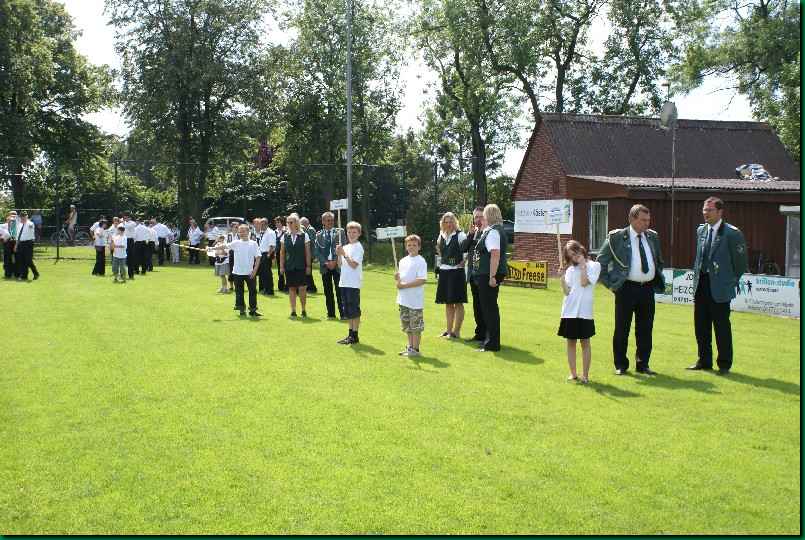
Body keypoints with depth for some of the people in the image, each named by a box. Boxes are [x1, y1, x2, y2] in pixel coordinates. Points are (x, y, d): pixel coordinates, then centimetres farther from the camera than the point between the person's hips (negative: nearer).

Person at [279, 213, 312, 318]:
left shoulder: (304, 236, 0)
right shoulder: (285, 236, 6)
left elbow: (307, 252, 1)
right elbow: (282, 252, 9)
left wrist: (308, 266, -2)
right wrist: (281, 266, 4)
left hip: (301, 266, -2)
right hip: (289, 266, 2)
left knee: (302, 288, -6)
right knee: (291, 288, 5)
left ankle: (303, 310, 9)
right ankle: (293, 311, 12)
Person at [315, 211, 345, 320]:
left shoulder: (339, 232, 4)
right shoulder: (319, 235, 8)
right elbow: (317, 251, 5)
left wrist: (335, 261, -11)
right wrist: (326, 262, -8)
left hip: (337, 265, -2)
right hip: (325, 266, 2)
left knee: (339, 290, -6)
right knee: (328, 291, 6)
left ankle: (343, 314, -4)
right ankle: (331, 313, 13)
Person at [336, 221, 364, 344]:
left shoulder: (358, 247, -8)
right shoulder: (345, 247, 14)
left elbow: (354, 265, -16)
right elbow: (341, 264, 14)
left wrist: (344, 254, -18)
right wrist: (339, 255, -2)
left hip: (353, 283, -8)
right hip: (344, 282, 8)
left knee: (354, 311, -3)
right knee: (347, 311, 12)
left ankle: (355, 336, 2)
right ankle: (350, 334, 19)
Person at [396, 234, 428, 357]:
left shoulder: (421, 261, -10)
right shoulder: (403, 261, 13)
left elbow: (422, 280, -18)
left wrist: (405, 285, -18)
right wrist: (397, 277, -3)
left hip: (415, 300, -7)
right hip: (404, 299, 7)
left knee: (416, 325, -2)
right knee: (407, 324, 15)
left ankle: (415, 349, 5)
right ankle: (410, 346, 26)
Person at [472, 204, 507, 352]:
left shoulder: (492, 232, -16)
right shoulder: (495, 230, 16)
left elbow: (495, 255, -24)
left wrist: (492, 277, -26)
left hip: (489, 276, -10)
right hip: (487, 275, 10)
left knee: (490, 308, -5)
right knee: (489, 307, 17)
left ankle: (492, 344, 1)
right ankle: (490, 340, 27)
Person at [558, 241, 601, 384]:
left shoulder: (594, 265, 1)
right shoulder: (570, 269, 11)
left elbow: (584, 282, -12)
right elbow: (566, 291, 3)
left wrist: (582, 264, -5)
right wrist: (561, 277, -9)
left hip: (584, 311, -4)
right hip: (569, 311, 4)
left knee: (585, 342, 2)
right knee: (571, 342, 8)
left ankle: (585, 375, 7)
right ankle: (573, 373, 16)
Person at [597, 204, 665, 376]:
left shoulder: (652, 237, 10)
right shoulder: (616, 237, -6)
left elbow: (659, 261, 26)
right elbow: (601, 263, -1)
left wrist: (659, 281, 16)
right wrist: (610, 284, -4)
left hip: (648, 289, 4)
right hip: (627, 289, -4)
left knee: (646, 329, 9)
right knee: (622, 329, 2)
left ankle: (643, 364, 20)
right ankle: (620, 365, 14)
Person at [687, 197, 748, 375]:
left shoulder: (732, 233, -10)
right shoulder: (701, 230, 10)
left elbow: (740, 261, -4)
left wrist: (732, 281, 2)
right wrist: (697, 276, 15)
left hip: (720, 287, -6)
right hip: (701, 285, 6)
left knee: (722, 327, 1)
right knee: (701, 326, 11)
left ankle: (724, 364, 13)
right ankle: (704, 361, 24)